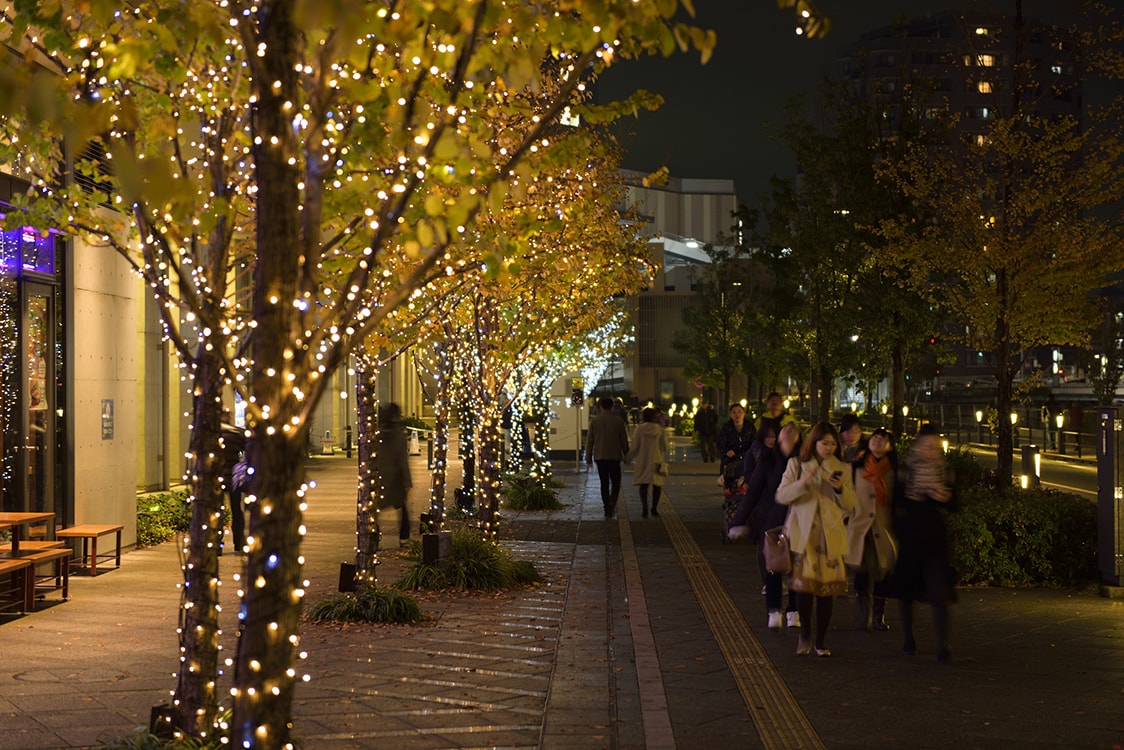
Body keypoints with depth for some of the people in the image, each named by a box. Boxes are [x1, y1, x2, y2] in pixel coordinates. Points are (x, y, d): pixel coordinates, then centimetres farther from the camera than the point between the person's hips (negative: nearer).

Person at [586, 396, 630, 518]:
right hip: (614, 456, -1)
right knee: (615, 482, 9)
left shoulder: (595, 421, 0)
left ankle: (607, 510, 9)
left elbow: (589, 440, 2)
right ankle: (612, 504, -12)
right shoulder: (618, 421, -3)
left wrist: (588, 458, 9)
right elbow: (624, 440, 0)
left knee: (604, 483, 9)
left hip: (600, 457, 1)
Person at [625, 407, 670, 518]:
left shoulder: (640, 429, -6)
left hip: (643, 461, 0)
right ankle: (654, 509, 15)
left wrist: (628, 459, 9)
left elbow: (635, 447, -4)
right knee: (657, 485, 12)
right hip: (657, 462, 0)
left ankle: (644, 509, -9)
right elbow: (665, 447, 1)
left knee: (643, 485, 4)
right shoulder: (660, 429, -4)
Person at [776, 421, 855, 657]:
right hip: (803, 533, -2)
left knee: (827, 587, 1)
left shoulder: (842, 469, 9)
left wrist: (840, 489, -12)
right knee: (804, 583, -10)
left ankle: (821, 641, 12)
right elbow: (781, 496, -2)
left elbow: (850, 506, 8)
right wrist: (802, 483, -18)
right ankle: (805, 634, 10)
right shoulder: (797, 464, 4)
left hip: (830, 535, 2)